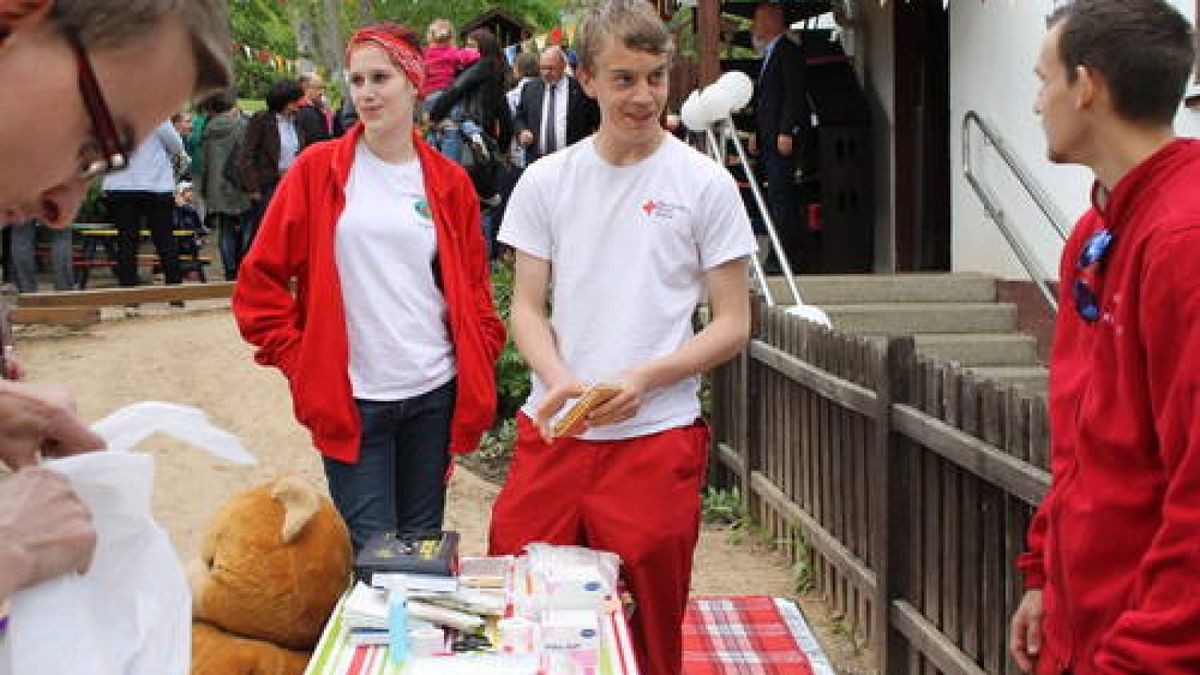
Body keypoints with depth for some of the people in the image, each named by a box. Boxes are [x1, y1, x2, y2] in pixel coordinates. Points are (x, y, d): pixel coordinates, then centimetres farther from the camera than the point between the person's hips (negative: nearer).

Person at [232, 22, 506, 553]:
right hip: (352, 399, -2)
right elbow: (260, 279, -1)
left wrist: (480, 366, 2)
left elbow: (473, 285, 12)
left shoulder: (449, 182, 5)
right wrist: (297, 360, -5)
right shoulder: (317, 170, -1)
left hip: (435, 392, 3)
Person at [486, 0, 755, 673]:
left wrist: (642, 378, -15)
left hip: (656, 436, -2)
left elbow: (733, 324, 0)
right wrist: (560, 381, -12)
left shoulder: (704, 183, 0)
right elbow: (528, 307, 8)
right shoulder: (546, 180, 6)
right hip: (552, 431, 2)